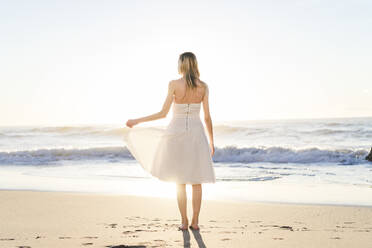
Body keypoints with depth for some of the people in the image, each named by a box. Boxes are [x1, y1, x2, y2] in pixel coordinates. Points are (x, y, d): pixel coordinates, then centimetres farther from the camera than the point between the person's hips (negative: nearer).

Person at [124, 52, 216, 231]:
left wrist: (137, 121, 4)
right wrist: (211, 142, 12)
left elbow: (163, 113, -7)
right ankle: (195, 222, 10)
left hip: (177, 133, -1)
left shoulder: (174, 84, -7)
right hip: (196, 134, 1)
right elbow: (207, 117, 1)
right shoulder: (203, 87, -1)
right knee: (196, 181, 10)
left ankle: (184, 222, 10)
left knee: (180, 181, 10)